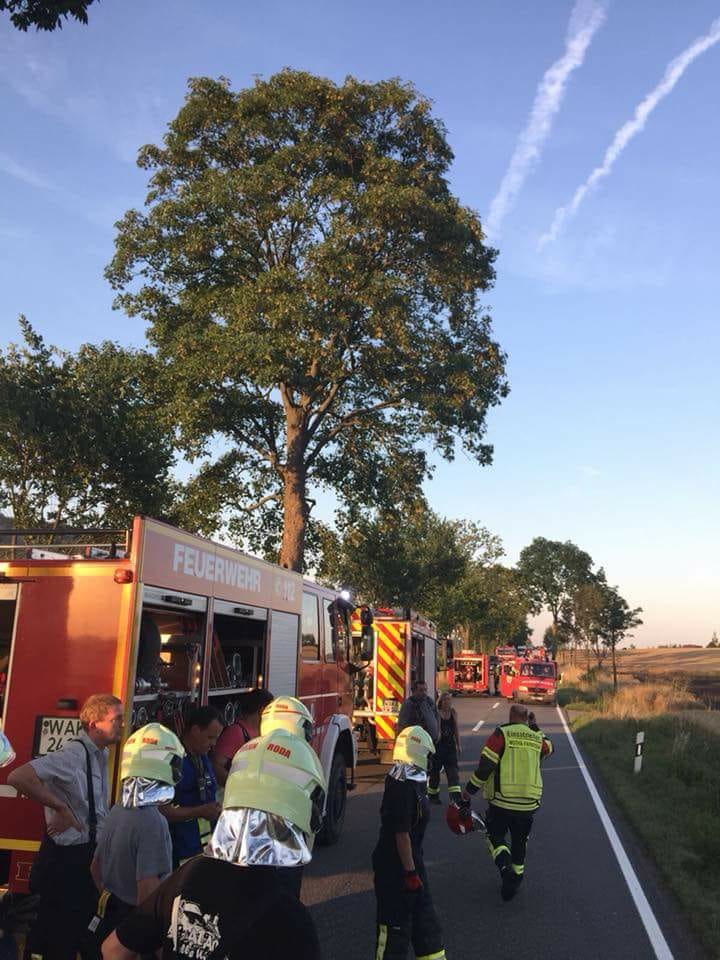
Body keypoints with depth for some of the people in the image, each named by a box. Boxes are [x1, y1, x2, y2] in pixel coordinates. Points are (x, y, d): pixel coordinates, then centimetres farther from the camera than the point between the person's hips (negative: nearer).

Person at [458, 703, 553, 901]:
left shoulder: (501, 734, -8)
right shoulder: (537, 738, 4)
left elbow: (484, 768, -13)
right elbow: (549, 748, 31)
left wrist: (466, 796, -6)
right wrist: (536, 728, 31)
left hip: (501, 803, -3)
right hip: (529, 805, 4)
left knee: (496, 836, 15)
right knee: (519, 842, 24)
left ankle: (505, 866, -8)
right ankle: (516, 876, 30)